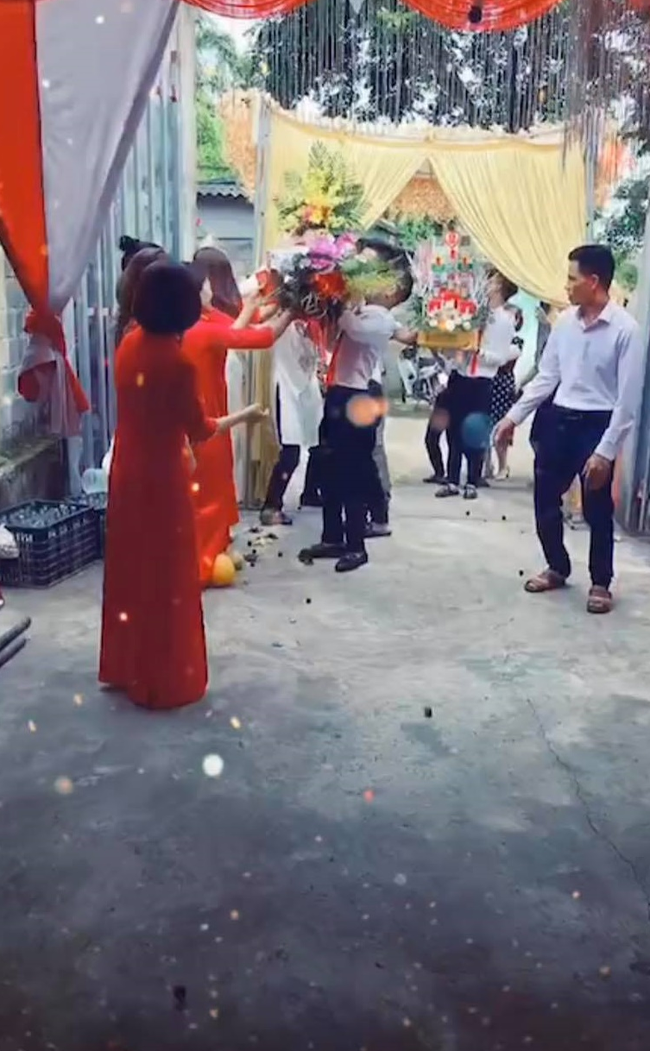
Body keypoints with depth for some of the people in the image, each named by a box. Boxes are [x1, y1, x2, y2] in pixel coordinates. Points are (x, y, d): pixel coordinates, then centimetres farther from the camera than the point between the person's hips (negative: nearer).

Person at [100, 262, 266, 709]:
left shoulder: (129, 345, 0)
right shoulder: (178, 362, -21)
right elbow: (199, 430, -12)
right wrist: (245, 415, 1)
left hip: (127, 471, 7)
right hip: (162, 476, -7)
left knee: (130, 569, 18)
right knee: (166, 576, 5)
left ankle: (124, 667, 32)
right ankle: (166, 681, 17)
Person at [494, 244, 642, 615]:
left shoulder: (626, 329, -14)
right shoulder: (565, 322, 3)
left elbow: (628, 399, -15)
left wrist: (605, 452, -18)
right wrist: (515, 416, 7)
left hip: (597, 425, -5)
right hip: (560, 419, 6)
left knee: (598, 511, 6)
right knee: (545, 500, 12)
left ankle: (601, 583, 25)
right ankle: (557, 568, 33)